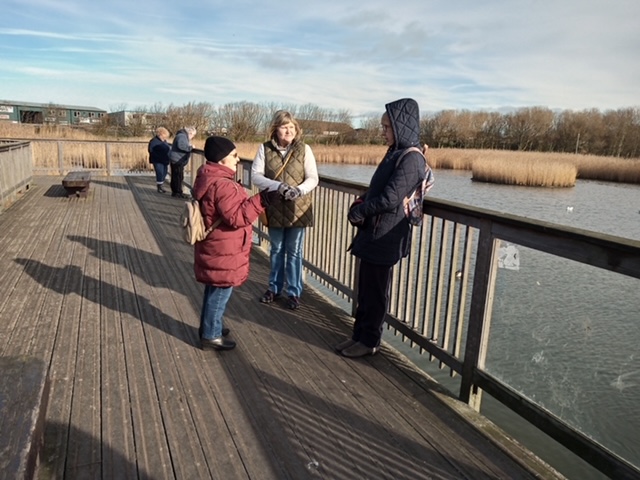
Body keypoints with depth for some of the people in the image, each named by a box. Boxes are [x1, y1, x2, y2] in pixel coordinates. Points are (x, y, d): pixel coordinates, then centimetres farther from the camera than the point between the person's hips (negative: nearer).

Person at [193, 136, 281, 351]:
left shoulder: (209, 178, 8)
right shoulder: (222, 185, -26)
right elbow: (236, 217, -29)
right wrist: (261, 200, -31)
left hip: (216, 247, 11)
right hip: (223, 250, -11)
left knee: (214, 289, 23)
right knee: (221, 292, 3)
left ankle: (208, 326, 38)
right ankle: (211, 336, 17)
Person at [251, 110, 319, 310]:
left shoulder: (304, 149, -4)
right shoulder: (265, 149, -3)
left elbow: (313, 178, -6)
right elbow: (255, 176, -10)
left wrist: (299, 190, -26)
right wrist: (278, 186, -25)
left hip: (298, 209, -1)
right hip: (274, 208, 1)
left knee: (294, 251, 8)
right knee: (276, 249, 16)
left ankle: (294, 292, 23)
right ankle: (274, 287, 33)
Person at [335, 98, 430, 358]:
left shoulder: (411, 159, -16)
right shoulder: (394, 153, 13)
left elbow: (389, 199, -22)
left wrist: (358, 212, -9)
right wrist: (358, 205, 0)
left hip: (384, 237, -9)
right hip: (372, 232, 9)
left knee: (375, 291, 4)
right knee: (365, 288, 15)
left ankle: (369, 341, 19)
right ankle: (359, 334, 28)